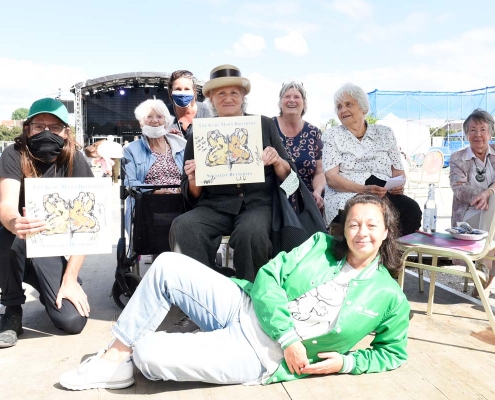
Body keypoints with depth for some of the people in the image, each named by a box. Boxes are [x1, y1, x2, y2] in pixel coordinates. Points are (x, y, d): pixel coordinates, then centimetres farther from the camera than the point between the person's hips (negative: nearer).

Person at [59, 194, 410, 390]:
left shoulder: (389, 298, -1)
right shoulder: (319, 245, 3)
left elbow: (394, 352, 11)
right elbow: (268, 278, -3)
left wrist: (345, 363, -6)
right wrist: (289, 336, -14)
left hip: (260, 356, -4)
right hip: (243, 307, 4)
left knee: (148, 353, -22)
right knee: (168, 265, -16)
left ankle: (122, 367, 17)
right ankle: (115, 357, 0)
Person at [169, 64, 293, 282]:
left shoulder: (265, 125, 10)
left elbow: (286, 175, 11)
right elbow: (192, 195, 12)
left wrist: (277, 161, -11)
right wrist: (193, 180, -11)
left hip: (257, 203, 0)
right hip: (214, 206, 1)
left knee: (251, 231, -34)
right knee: (182, 226, -30)